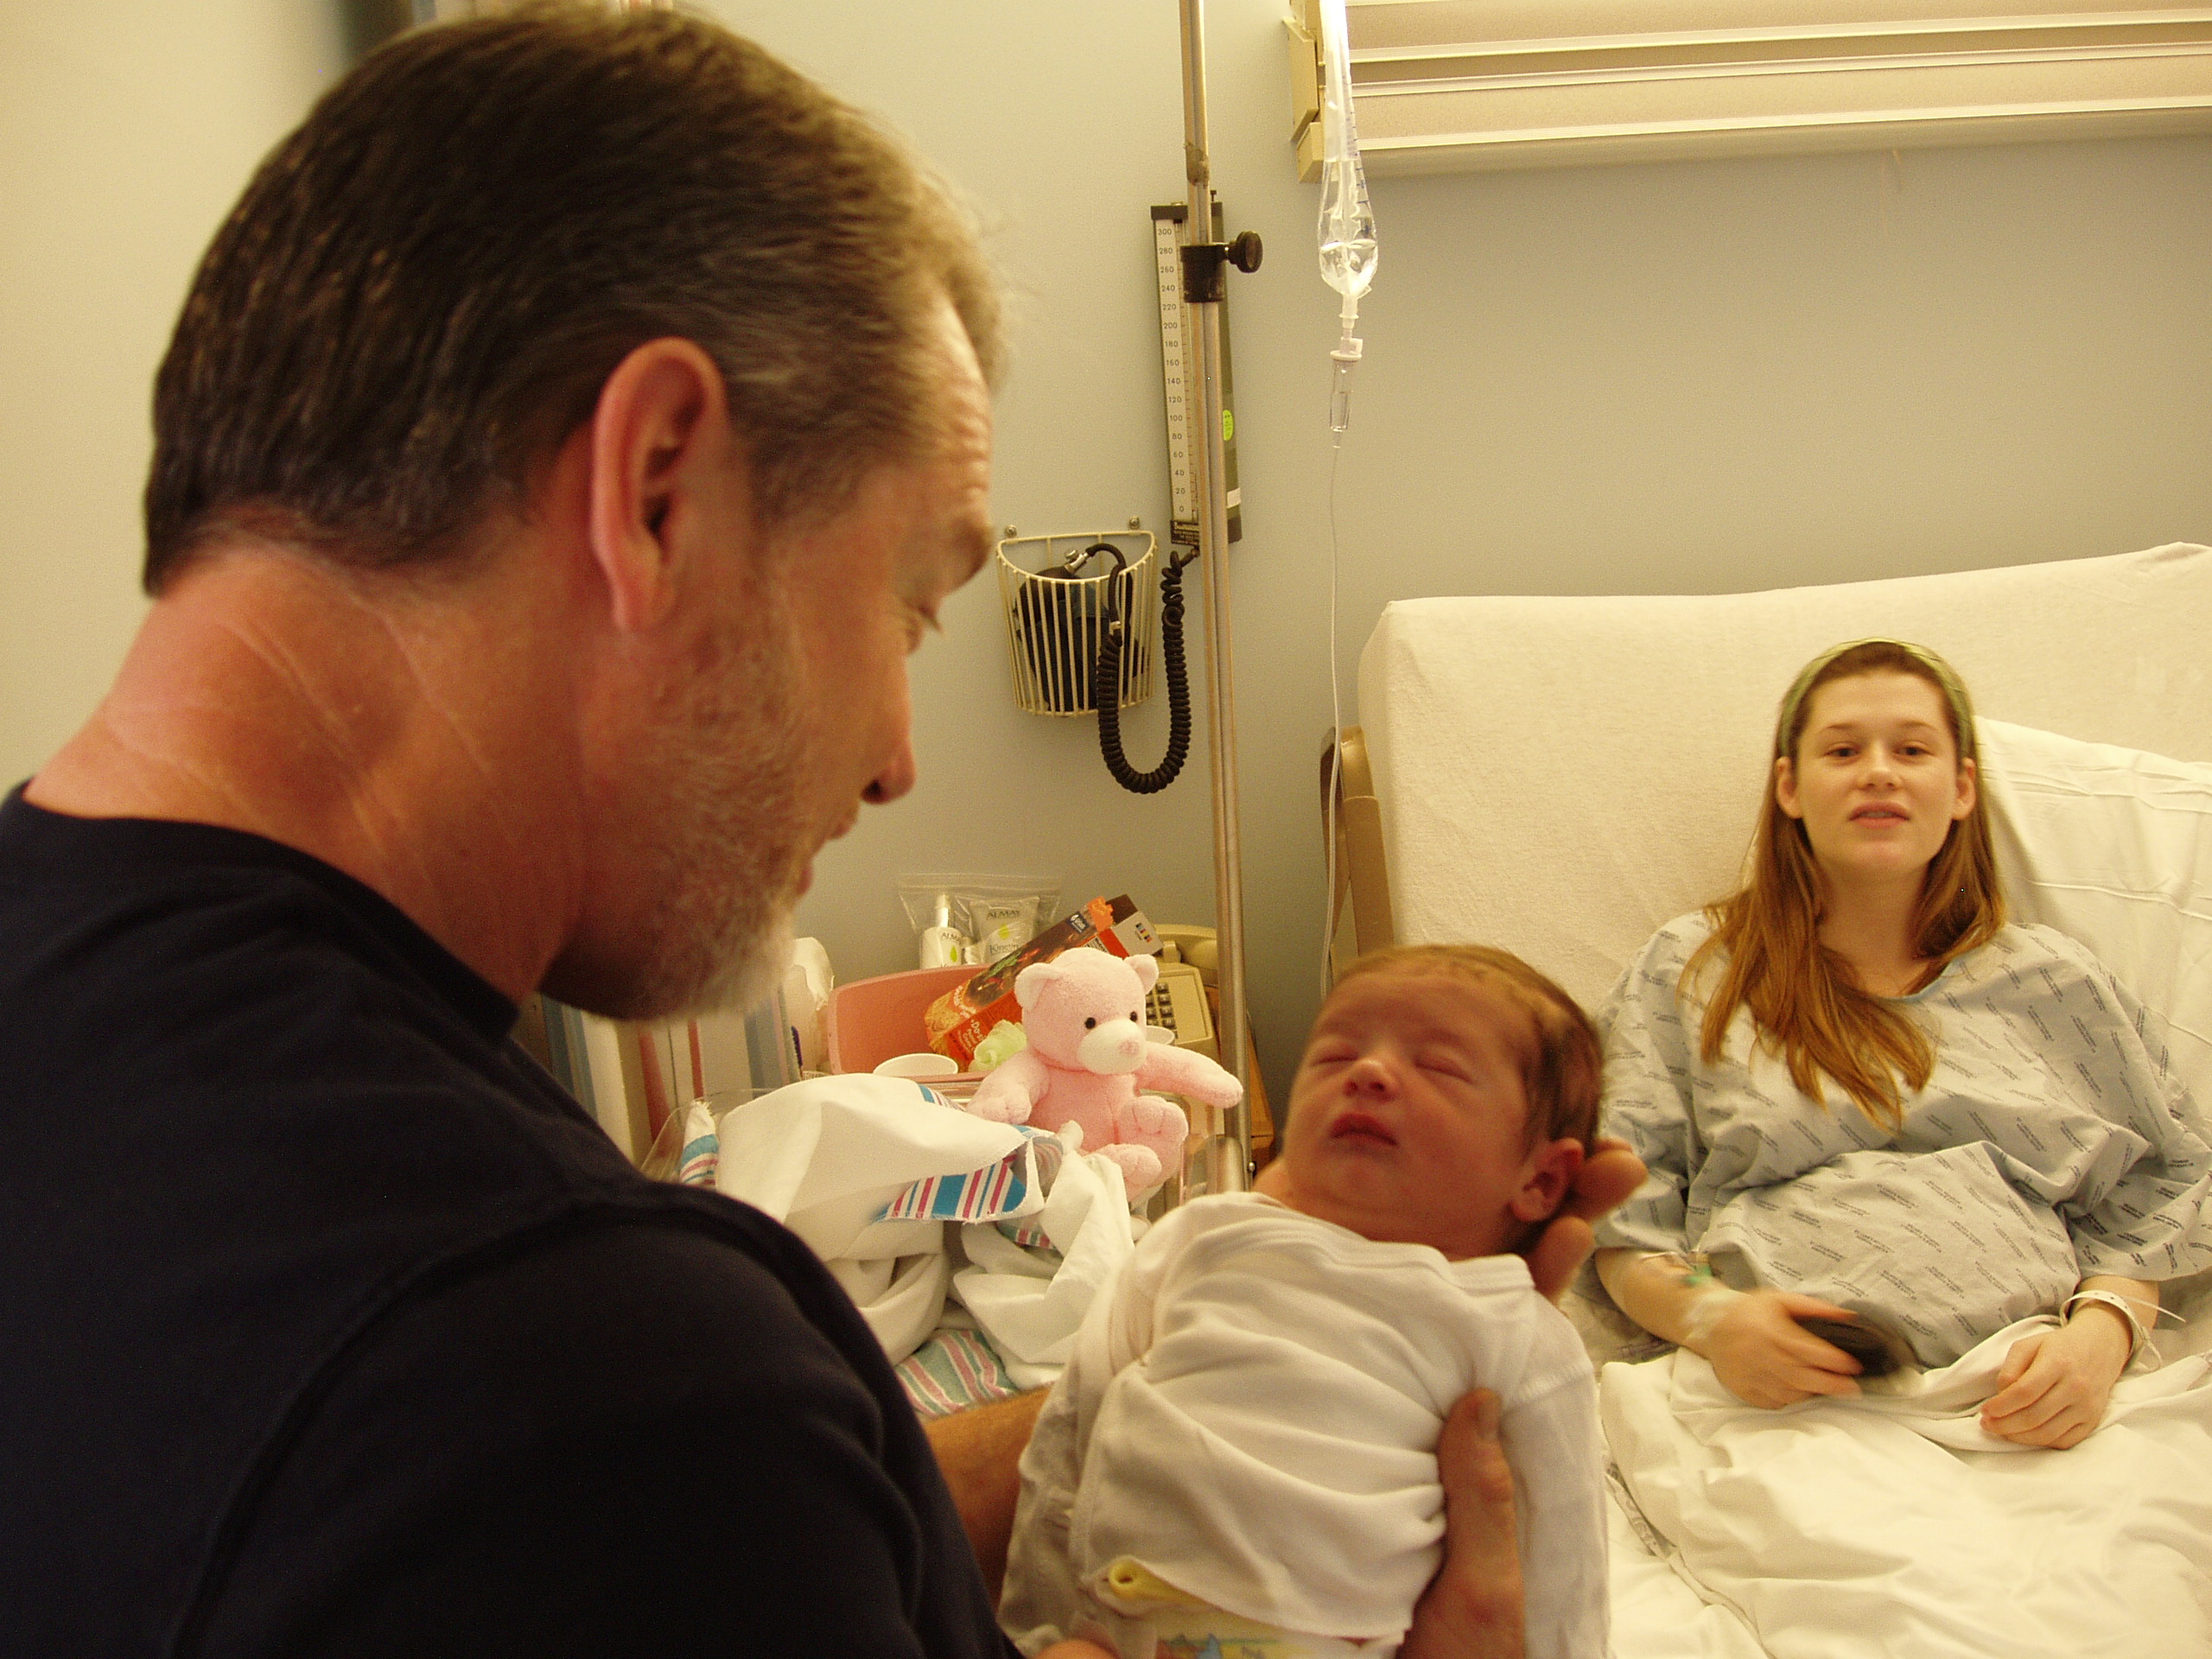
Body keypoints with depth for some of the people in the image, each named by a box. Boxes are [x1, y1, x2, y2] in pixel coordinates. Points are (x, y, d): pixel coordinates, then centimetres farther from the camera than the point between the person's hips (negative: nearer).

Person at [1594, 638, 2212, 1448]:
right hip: (1782, 1400, -2)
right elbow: (1626, 1227, 8)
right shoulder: (1689, 970, 14)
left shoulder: (2053, 981, 19)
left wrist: (2100, 1336, -6)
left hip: (2020, 1411, 2)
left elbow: (2139, 1214, 15)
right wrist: (1707, 1318, -12)